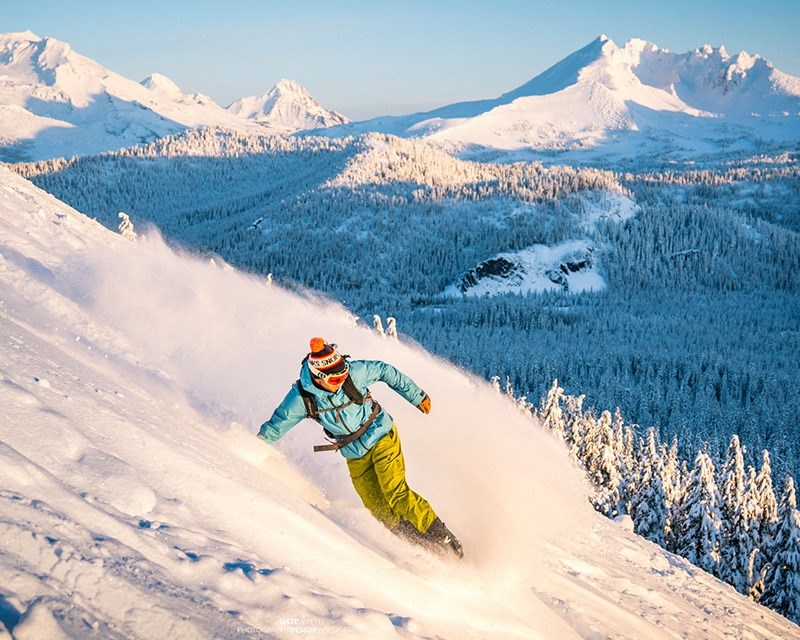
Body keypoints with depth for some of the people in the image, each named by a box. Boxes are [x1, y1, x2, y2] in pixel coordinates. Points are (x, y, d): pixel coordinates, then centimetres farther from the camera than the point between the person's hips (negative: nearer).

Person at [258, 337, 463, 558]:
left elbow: (384, 371, -5)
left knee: (396, 494, -16)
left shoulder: (354, 372, -23)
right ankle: (424, 548, 9)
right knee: (378, 510, -4)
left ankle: (443, 538, -5)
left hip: (382, 437, -2)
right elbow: (274, 426, -4)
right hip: (355, 455, 3)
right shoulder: (301, 397, -19)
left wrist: (417, 396, 4)